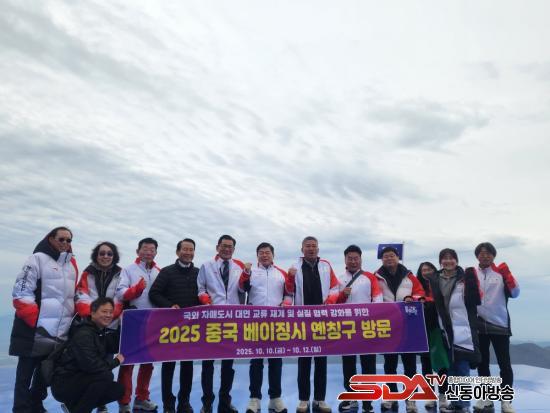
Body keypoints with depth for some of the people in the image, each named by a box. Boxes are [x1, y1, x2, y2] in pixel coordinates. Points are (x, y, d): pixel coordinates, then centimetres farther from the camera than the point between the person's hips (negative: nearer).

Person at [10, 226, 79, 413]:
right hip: (35, 330, -7)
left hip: (60, 332, 7)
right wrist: (36, 320, -20)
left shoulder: (72, 264, 12)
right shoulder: (37, 259, -9)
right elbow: (21, 293, -14)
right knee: (25, 375, 5)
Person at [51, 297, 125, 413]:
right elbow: (90, 364, -33)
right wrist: (115, 361, -18)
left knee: (118, 390, -1)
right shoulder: (83, 334, -22)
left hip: (80, 381, 9)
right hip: (63, 384, -9)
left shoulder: (101, 331, 7)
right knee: (106, 375, -28)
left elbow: (115, 347, 3)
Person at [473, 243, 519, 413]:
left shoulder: (501, 273, 2)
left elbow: (514, 294, -8)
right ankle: (486, 398, 23)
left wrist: (507, 275, -20)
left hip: (500, 324, -2)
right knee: (482, 363, 11)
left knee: (504, 363, 1)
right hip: (479, 325, 2)